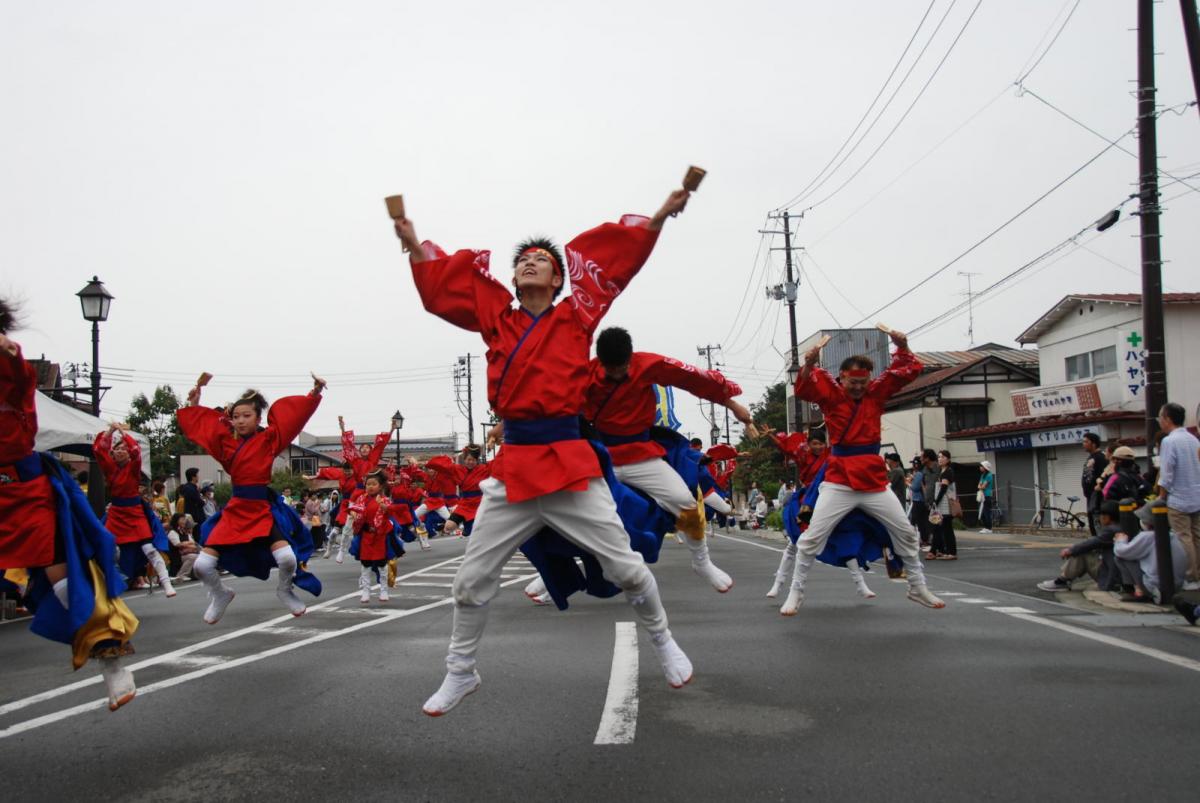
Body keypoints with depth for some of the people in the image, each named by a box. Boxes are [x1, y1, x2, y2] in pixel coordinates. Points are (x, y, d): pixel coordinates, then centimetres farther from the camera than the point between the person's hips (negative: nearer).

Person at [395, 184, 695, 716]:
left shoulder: (576, 317, 4)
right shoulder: (495, 318, 10)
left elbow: (619, 257, 1)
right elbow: (441, 286, 13)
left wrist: (660, 216, -4)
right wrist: (413, 243, 1)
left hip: (570, 461, -2)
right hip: (513, 466, 2)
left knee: (626, 568, 5)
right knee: (471, 580, 7)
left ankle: (663, 642, 32)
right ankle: (460, 673, 29)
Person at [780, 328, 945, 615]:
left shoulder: (877, 392, 6)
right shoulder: (831, 394, -3)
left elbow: (909, 371, 5)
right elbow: (803, 388, -19)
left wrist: (902, 347, -13)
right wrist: (809, 364, -37)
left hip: (874, 480, 4)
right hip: (839, 482, -4)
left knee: (906, 533, 12)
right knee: (812, 537, -6)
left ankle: (918, 588, 30)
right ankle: (795, 593, 7)